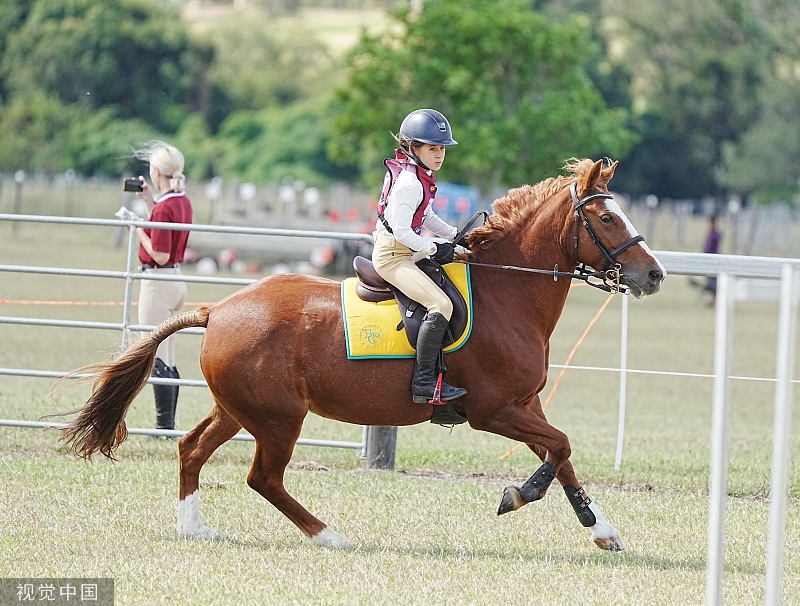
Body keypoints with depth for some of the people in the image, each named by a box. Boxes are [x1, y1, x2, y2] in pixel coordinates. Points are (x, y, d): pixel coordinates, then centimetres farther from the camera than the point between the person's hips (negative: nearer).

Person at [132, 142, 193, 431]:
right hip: (178, 280, 10)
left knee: (157, 359, -5)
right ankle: (168, 424, 16)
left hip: (158, 282, -10)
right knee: (168, 360, 14)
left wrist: (137, 227, -12)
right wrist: (148, 201, 19)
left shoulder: (164, 208, -19)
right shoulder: (183, 202, 9)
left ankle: (164, 425, -5)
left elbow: (159, 254, -21)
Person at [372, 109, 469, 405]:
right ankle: (424, 383, -25)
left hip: (408, 253, 11)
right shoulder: (409, 183, -21)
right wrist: (434, 249, -18)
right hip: (392, 255, -11)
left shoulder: (421, 176, 10)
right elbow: (401, 231, -25)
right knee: (441, 305, -24)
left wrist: (455, 236, 16)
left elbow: (425, 216, 24)